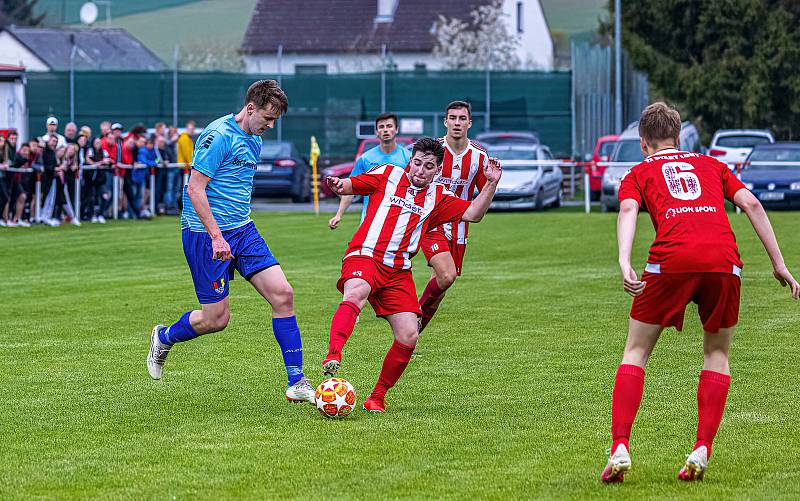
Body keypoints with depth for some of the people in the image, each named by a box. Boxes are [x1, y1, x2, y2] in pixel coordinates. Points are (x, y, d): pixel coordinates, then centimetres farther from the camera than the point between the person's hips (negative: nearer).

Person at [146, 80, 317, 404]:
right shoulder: (219, 135, -15)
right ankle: (164, 338, 28)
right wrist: (216, 237, -23)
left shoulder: (254, 140, 13)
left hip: (242, 231, 8)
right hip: (206, 234, -8)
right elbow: (196, 189, -19)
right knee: (216, 319, -4)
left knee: (282, 294, -7)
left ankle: (296, 383, -4)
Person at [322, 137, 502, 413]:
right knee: (356, 293, -38)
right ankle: (333, 356, -58)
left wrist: (491, 184, -1)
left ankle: (377, 397, 10)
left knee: (409, 336, -7)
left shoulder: (438, 196, 16)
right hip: (364, 256, -4)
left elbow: (473, 214, 10)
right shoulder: (388, 175, 8)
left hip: (398, 271, 4)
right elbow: (350, 185, 12)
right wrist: (336, 185, -11)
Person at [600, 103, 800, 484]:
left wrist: (624, 262, -14)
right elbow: (751, 203, 17)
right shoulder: (711, 165, 30)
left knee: (636, 351, 13)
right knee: (717, 353, 20)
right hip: (724, 259, 2)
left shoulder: (638, 173, 23)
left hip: (671, 259, -2)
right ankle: (702, 451, 5)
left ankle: (620, 448, -1)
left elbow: (628, 211, 1)